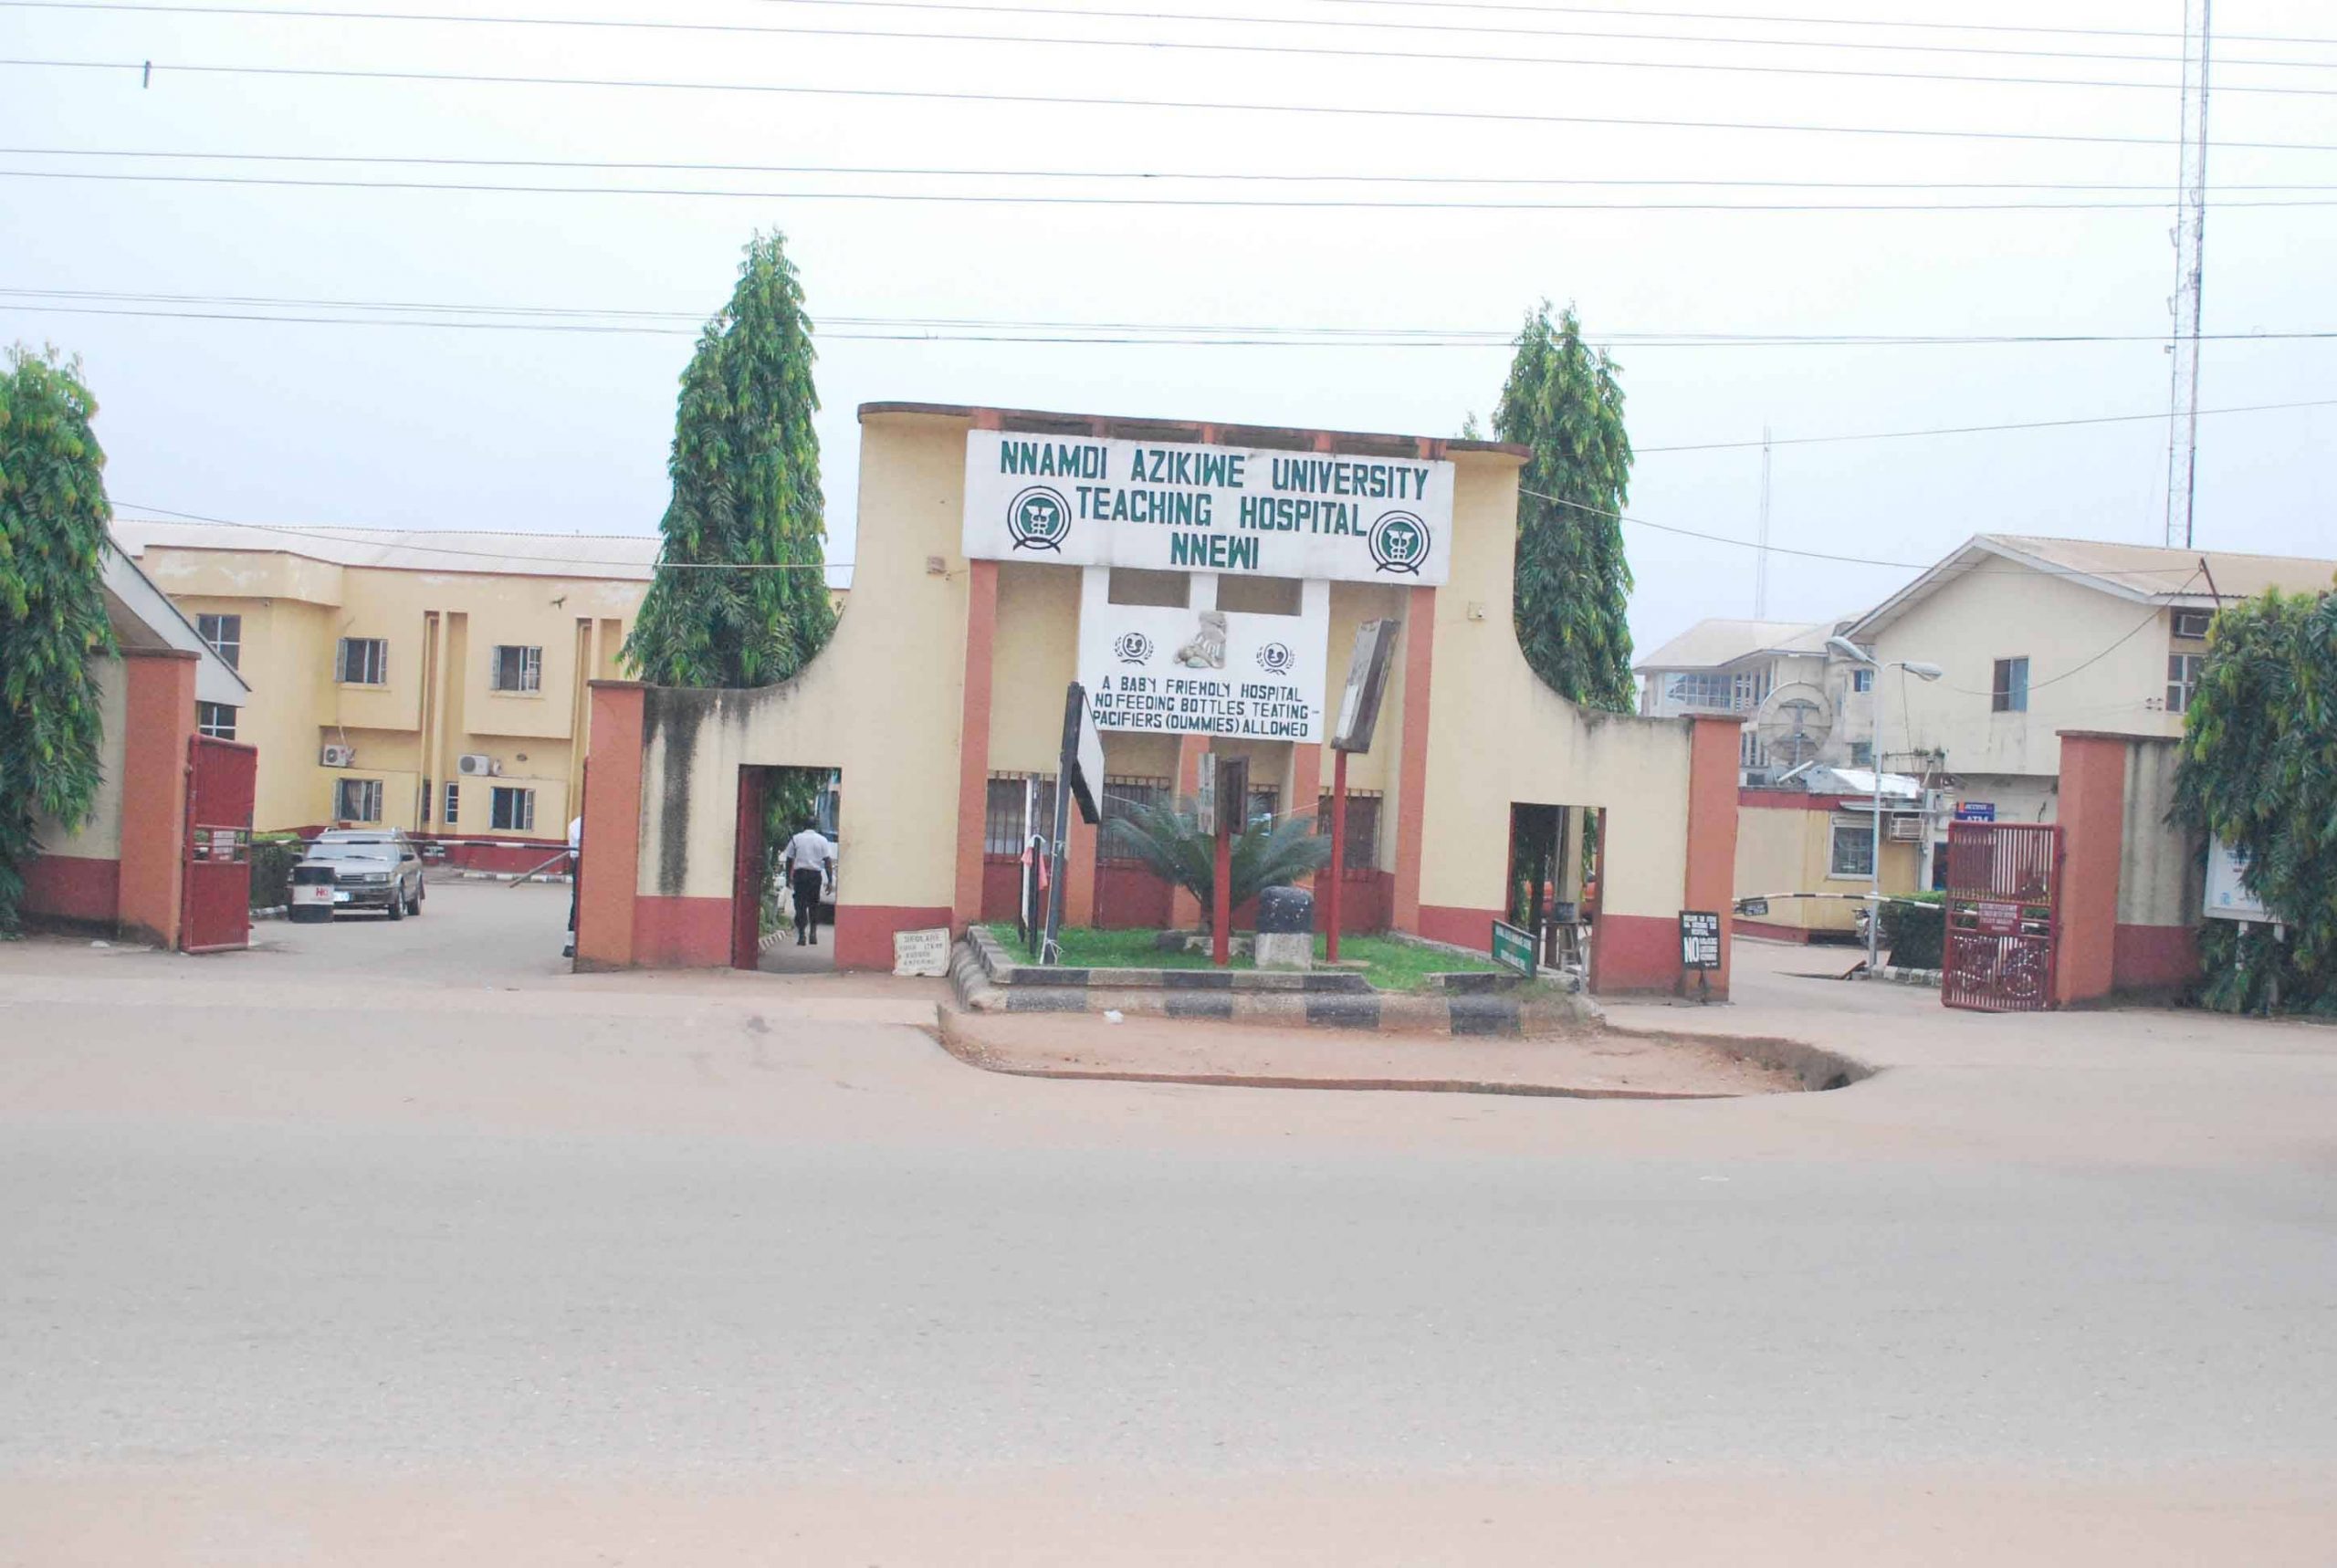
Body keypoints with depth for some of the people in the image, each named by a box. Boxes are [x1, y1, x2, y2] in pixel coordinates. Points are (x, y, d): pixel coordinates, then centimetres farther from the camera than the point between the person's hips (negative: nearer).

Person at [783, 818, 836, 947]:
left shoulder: (795, 839, 6)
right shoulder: (822, 840, 4)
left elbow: (789, 860, 6)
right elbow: (828, 861, -2)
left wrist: (788, 878, 12)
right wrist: (830, 880, -1)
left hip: (800, 873, -1)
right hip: (816, 874, 1)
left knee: (800, 905, 0)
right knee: (814, 904, 13)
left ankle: (802, 936, -6)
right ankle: (813, 933, 5)